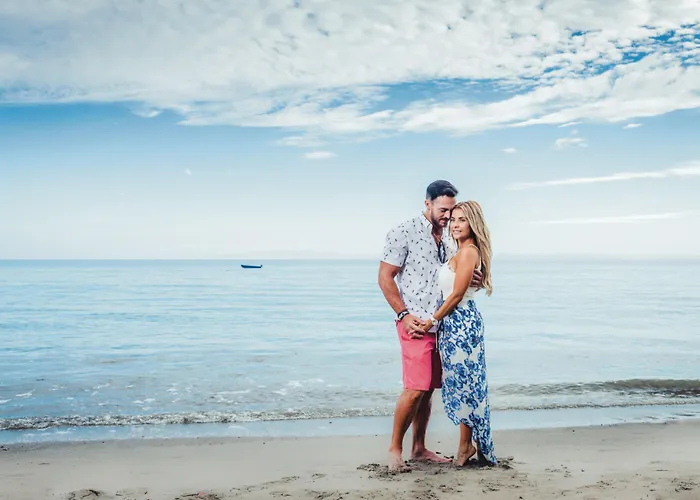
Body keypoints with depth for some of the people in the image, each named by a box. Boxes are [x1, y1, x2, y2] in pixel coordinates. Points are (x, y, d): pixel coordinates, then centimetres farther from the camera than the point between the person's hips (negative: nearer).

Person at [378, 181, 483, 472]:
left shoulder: (448, 243, 15)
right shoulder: (404, 234, -6)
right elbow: (385, 278, -7)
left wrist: (472, 281, 0)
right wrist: (404, 314, -15)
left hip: (442, 325, 7)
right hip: (415, 324, -7)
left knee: (428, 390, 10)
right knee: (415, 389, -13)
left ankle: (419, 448, 20)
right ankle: (395, 448, 2)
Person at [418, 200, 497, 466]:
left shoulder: (468, 252, -15)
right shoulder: (464, 252, 15)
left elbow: (456, 295, -16)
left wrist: (433, 319, -9)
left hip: (461, 322, -10)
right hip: (457, 322, 10)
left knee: (462, 384, 0)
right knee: (464, 383, 13)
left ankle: (466, 445, 10)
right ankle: (468, 444, 20)